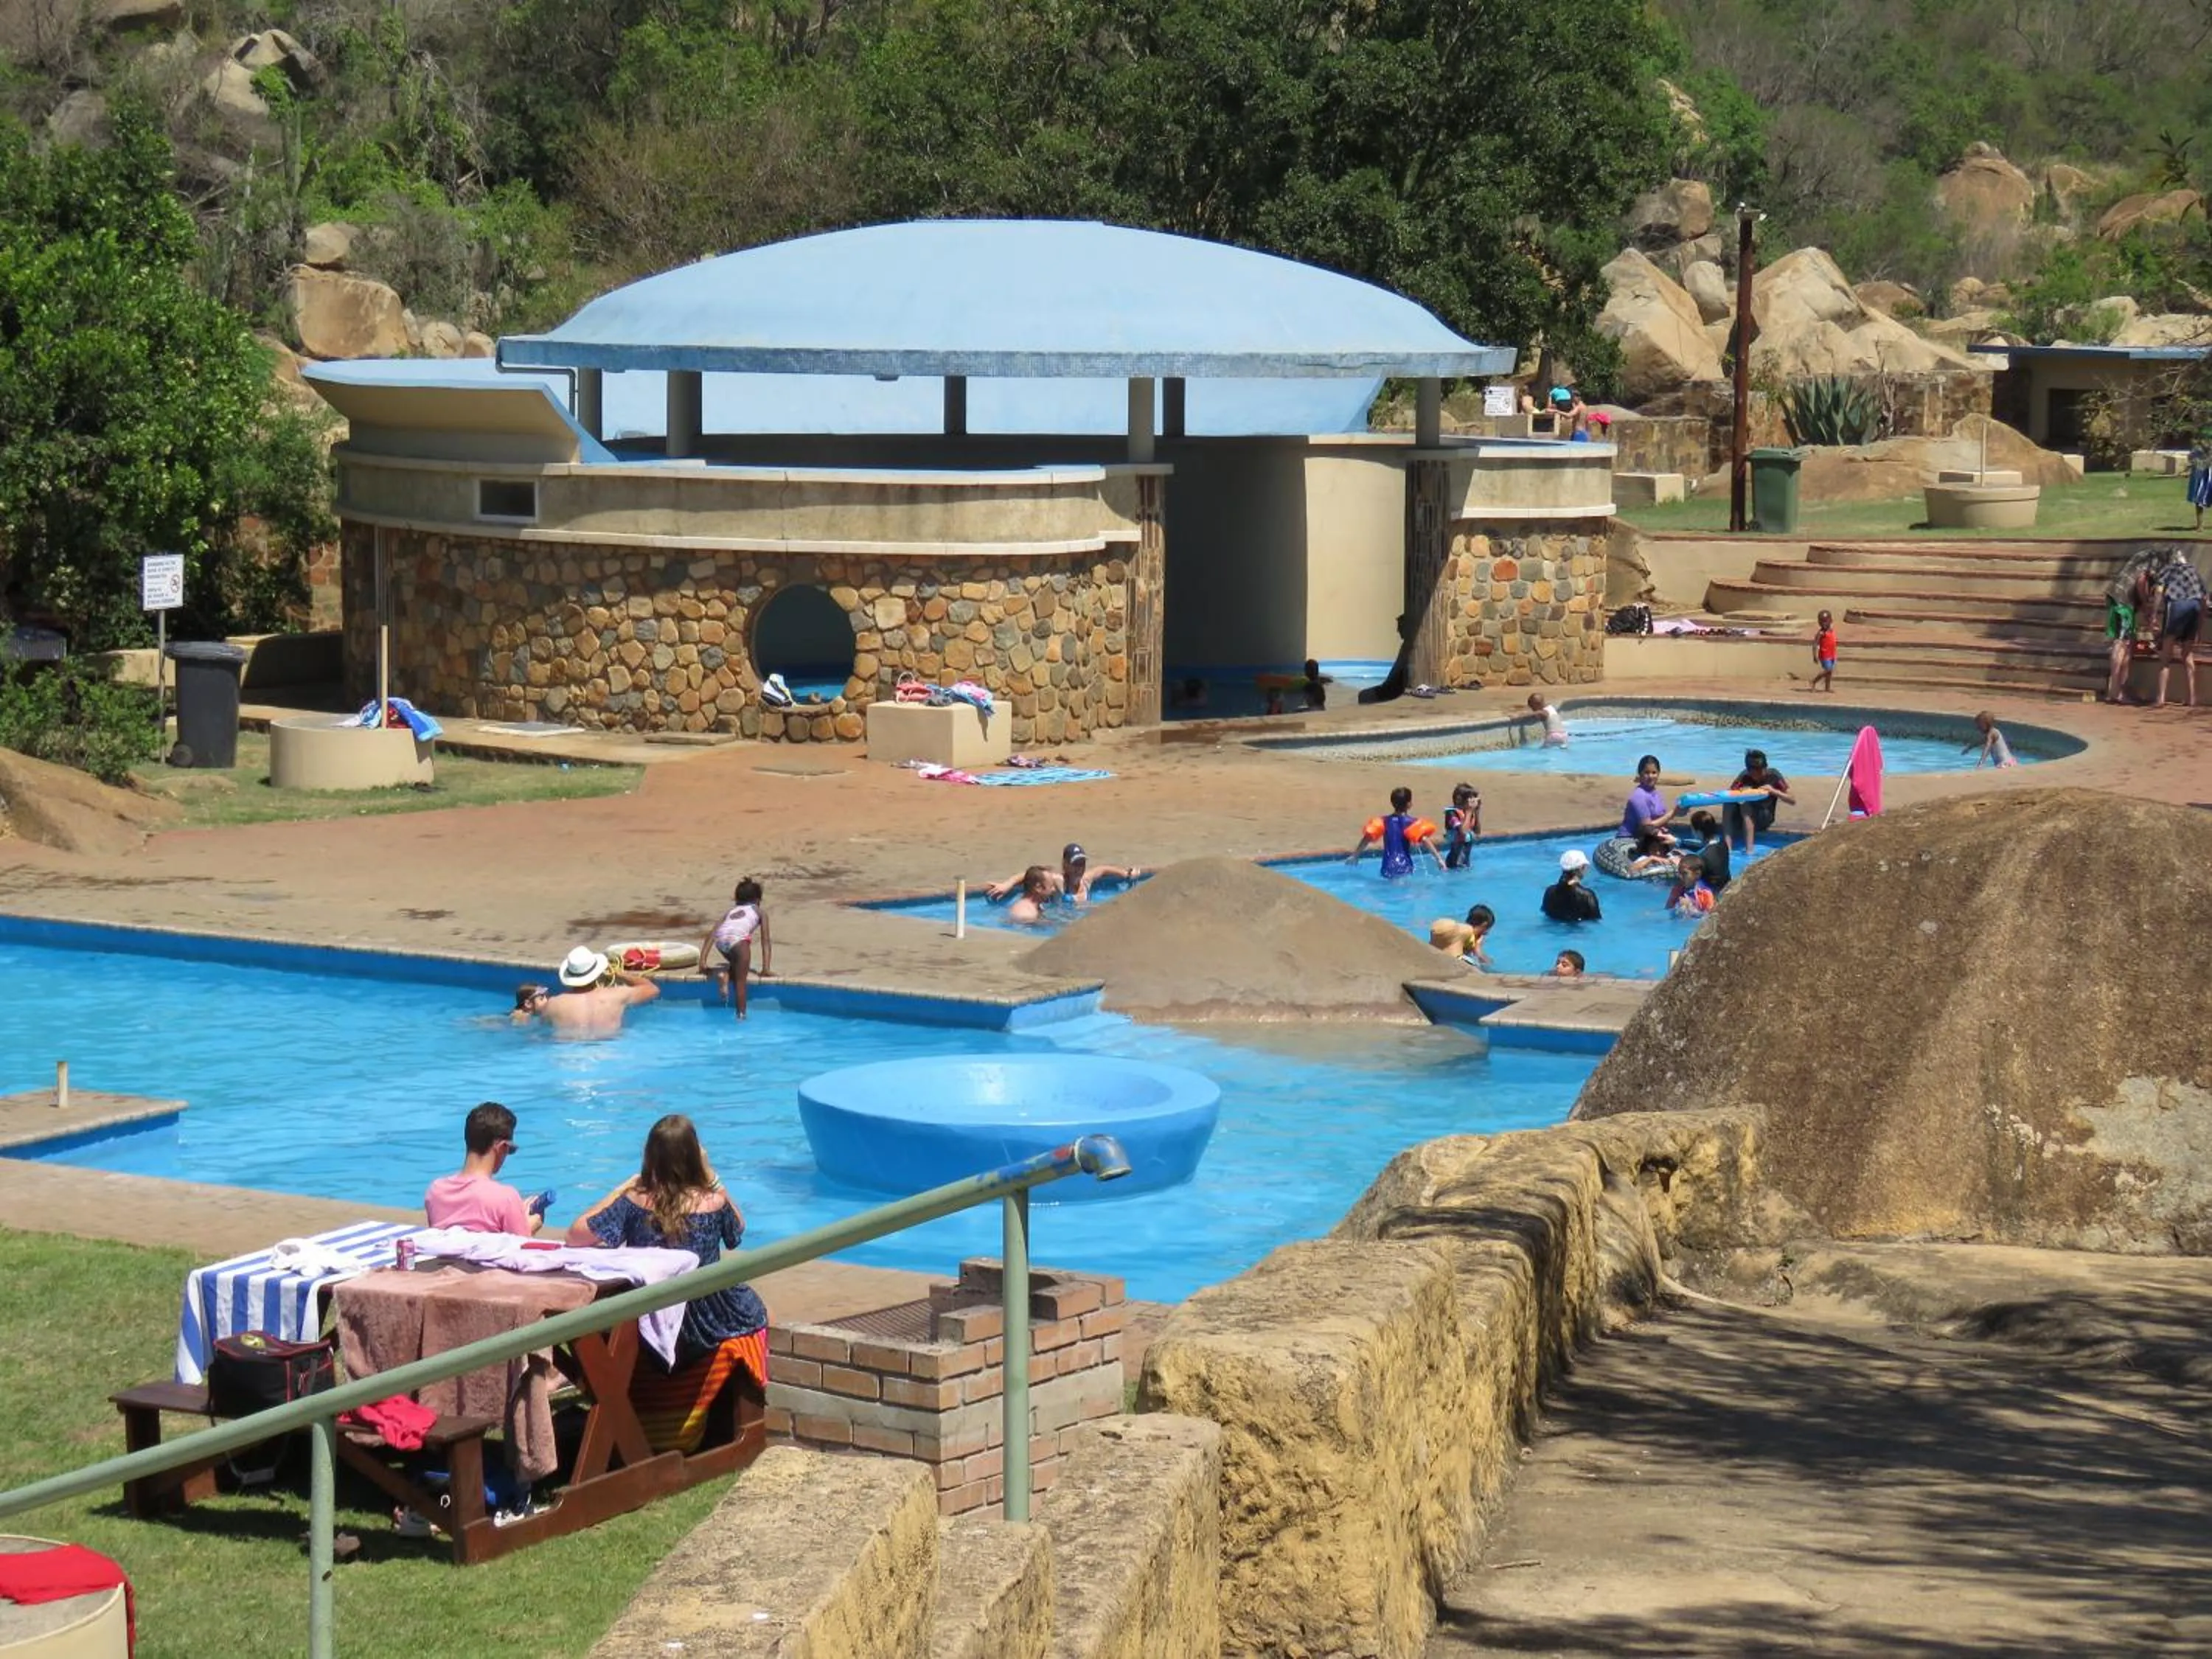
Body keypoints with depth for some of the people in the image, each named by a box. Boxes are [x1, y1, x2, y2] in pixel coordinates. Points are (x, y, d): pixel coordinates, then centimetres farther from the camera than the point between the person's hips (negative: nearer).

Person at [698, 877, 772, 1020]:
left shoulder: (731, 911, 38)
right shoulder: (760, 912, 31)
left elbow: (711, 933, 28)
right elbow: (765, 941, 25)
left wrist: (703, 961, 25)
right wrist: (766, 969, 23)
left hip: (721, 939, 4)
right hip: (739, 938, -4)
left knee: (736, 965, 32)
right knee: (740, 981, 5)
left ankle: (725, 973, 5)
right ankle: (741, 1014, -6)